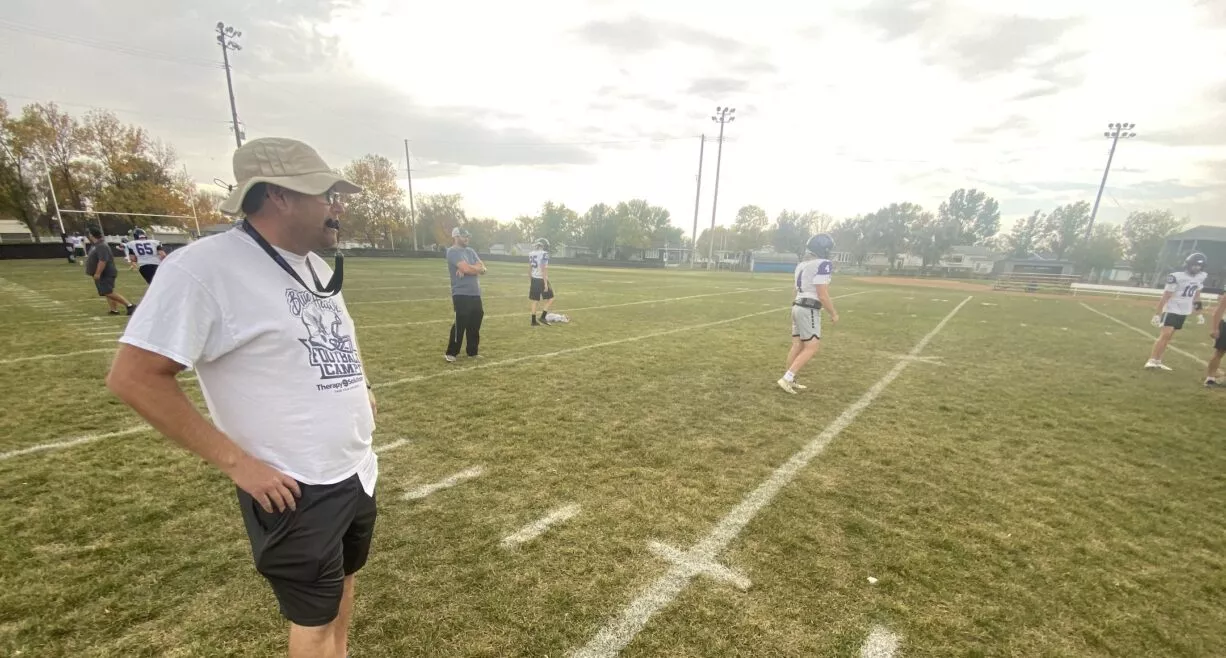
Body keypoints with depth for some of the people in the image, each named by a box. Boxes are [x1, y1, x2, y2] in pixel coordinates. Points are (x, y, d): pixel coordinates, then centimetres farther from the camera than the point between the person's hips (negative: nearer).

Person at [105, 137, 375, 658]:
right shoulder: (202, 267, -20)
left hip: (357, 471, 8)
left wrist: (359, 388, 10)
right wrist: (236, 462, -20)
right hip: (296, 491, -7)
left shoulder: (317, 266, 6)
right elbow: (133, 376, -19)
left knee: (343, 580, 26)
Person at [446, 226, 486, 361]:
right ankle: (451, 353, 5)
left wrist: (470, 269, -13)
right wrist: (477, 268, -1)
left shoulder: (470, 251, 17)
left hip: (475, 294, 8)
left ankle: (472, 352, 23)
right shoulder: (452, 251, -9)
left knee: (474, 325, 12)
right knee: (460, 324, -7)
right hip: (461, 294, -8)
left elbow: (483, 268, 6)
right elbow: (466, 269, -22)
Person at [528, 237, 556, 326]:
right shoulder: (544, 254, -13)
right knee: (550, 299, 7)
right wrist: (546, 283, -17)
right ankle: (543, 317, 2)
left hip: (534, 280, 7)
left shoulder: (531, 254, 9)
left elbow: (529, 269, 12)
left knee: (535, 301, 11)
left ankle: (534, 321, 13)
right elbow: (544, 270, -18)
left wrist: (530, 281, 20)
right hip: (541, 280, -7)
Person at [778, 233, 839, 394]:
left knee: (798, 345, 12)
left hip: (798, 306, 9)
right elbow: (822, 295, -17)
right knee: (812, 347, -5)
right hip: (809, 309, -9)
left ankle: (790, 381, 16)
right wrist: (833, 313, -5)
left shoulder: (802, 264, 13)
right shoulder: (822, 264, -15)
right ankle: (786, 378, -9)